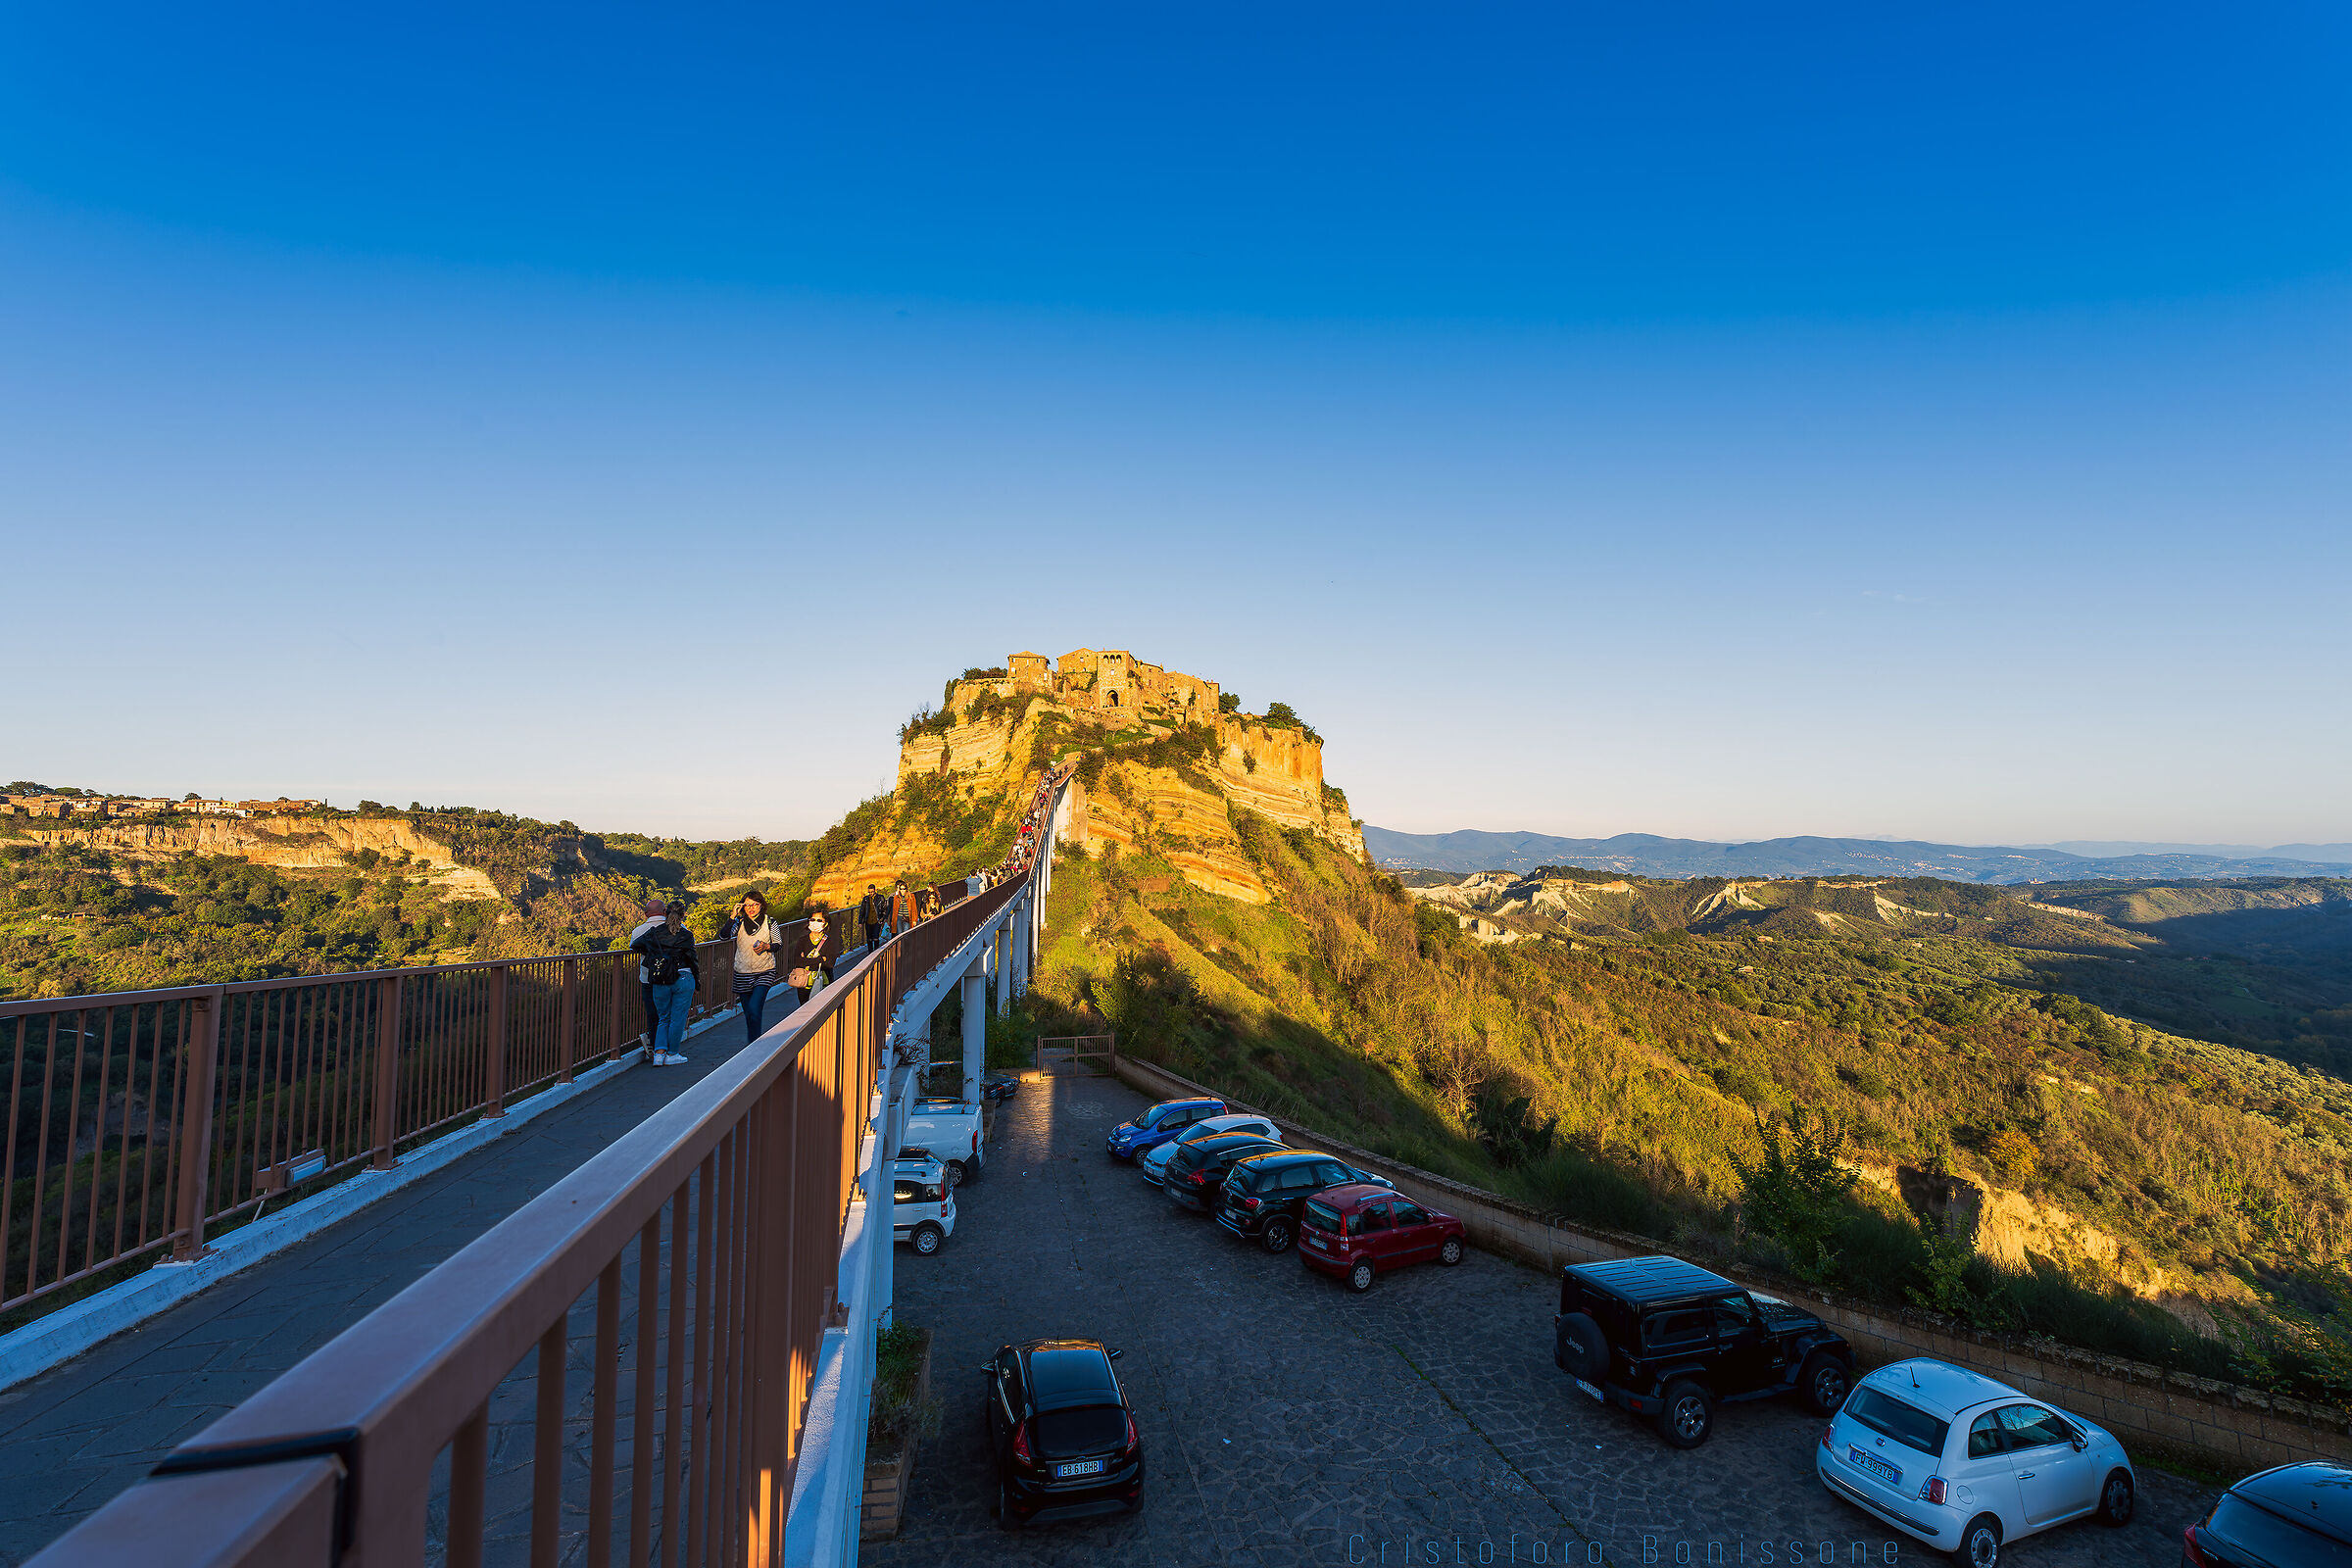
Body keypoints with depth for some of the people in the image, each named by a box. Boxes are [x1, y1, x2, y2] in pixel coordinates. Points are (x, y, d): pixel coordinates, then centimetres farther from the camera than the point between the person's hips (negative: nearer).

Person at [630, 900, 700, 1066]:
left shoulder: (653, 932, 1)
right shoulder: (686, 935, -7)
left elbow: (634, 946, 10)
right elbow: (691, 958, -6)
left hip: (660, 982, 3)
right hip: (683, 980, -3)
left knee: (664, 1019, 15)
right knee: (678, 1019, 7)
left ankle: (659, 1053, 1)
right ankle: (672, 1054, 12)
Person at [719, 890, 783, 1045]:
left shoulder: (769, 922, -1)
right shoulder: (739, 923, 2)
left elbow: (779, 943, 6)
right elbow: (723, 937, -12)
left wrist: (766, 946, -15)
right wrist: (733, 916, -19)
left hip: (764, 973, -2)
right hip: (742, 973, 3)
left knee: (754, 1010, -17)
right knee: (748, 1013, 12)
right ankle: (752, 1044, 29)